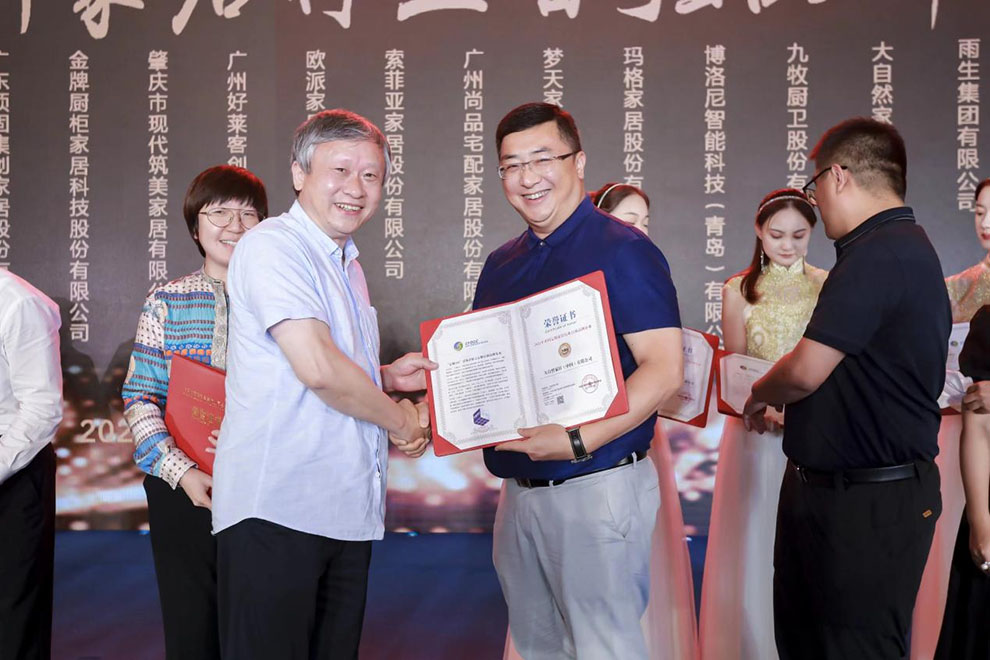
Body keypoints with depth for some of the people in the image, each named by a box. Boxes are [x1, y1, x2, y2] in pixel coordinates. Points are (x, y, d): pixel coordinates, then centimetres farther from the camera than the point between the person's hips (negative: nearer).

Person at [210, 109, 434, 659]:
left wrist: (386, 377, 13)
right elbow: (317, 368, -21)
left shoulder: (346, 264, 20)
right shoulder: (272, 246, -10)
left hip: (348, 507, 9)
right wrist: (400, 418, -7)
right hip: (275, 509, -9)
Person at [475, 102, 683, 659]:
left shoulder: (623, 251, -11)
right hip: (519, 486, 8)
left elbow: (664, 369, -18)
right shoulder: (501, 265, 12)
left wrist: (577, 442, -26)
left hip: (598, 485, -7)